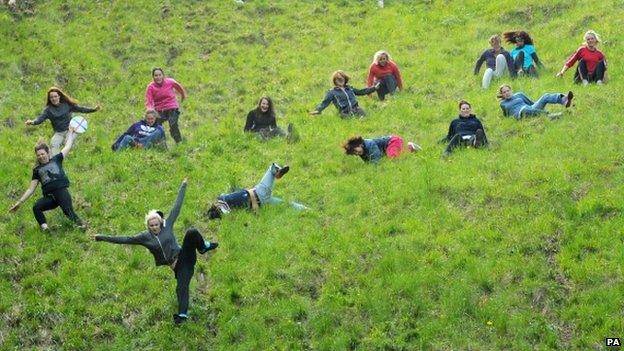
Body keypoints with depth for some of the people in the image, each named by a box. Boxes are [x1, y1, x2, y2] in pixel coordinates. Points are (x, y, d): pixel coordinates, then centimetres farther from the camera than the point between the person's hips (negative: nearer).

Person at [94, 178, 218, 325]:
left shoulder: (167, 225, 1)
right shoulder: (145, 237, 3)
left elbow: (177, 207, 4)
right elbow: (125, 239, 2)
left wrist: (183, 186, 6)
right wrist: (103, 238, -2)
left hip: (183, 257, -2)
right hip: (176, 266, 2)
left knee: (192, 232, -27)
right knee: (181, 288, -15)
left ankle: (203, 247, -2)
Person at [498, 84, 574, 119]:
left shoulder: (519, 95, 27)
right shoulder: (503, 104, 21)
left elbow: (530, 102, 29)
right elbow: (506, 115, 25)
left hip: (531, 108, 5)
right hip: (519, 113, -4)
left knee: (545, 97, -19)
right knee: (525, 108, -42)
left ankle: (563, 99, -48)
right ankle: (547, 114, -59)